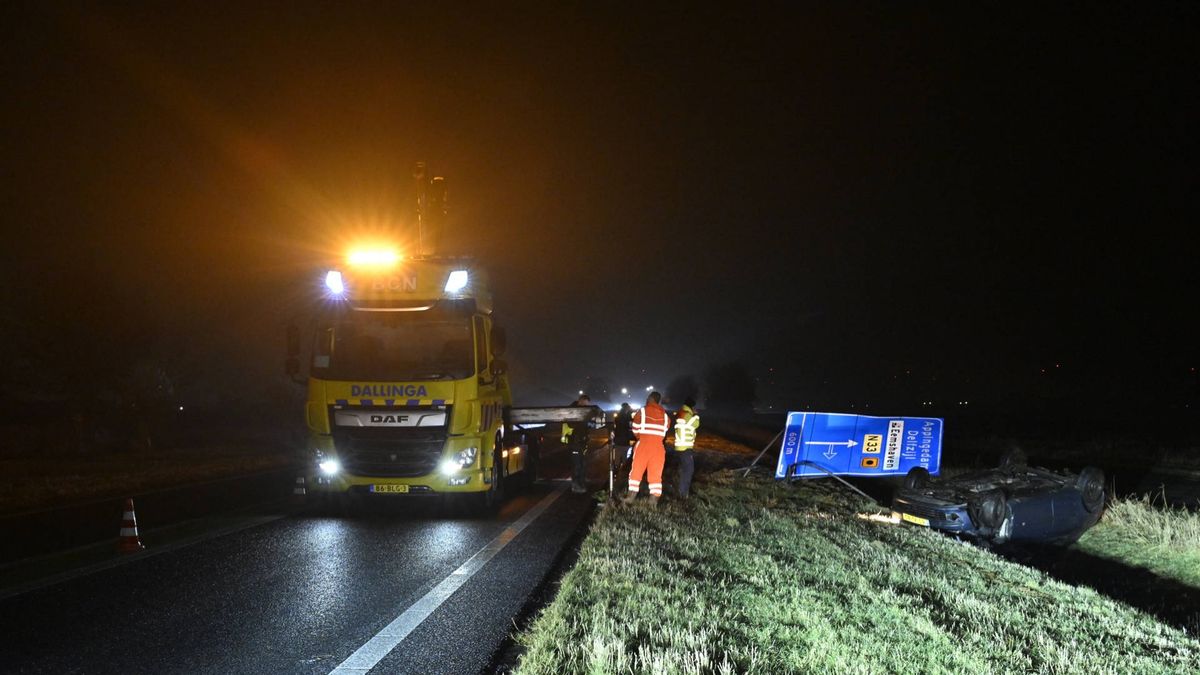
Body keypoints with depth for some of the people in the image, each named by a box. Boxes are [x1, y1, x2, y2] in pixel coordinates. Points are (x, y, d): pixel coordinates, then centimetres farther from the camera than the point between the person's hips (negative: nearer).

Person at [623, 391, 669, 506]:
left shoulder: (642, 411, 0)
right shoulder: (665, 415, 8)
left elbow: (635, 429, 6)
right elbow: (664, 431, 7)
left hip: (643, 444, -2)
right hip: (658, 446, 2)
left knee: (636, 471, 6)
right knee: (655, 473, 5)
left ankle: (631, 496, 5)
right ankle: (654, 499, 0)